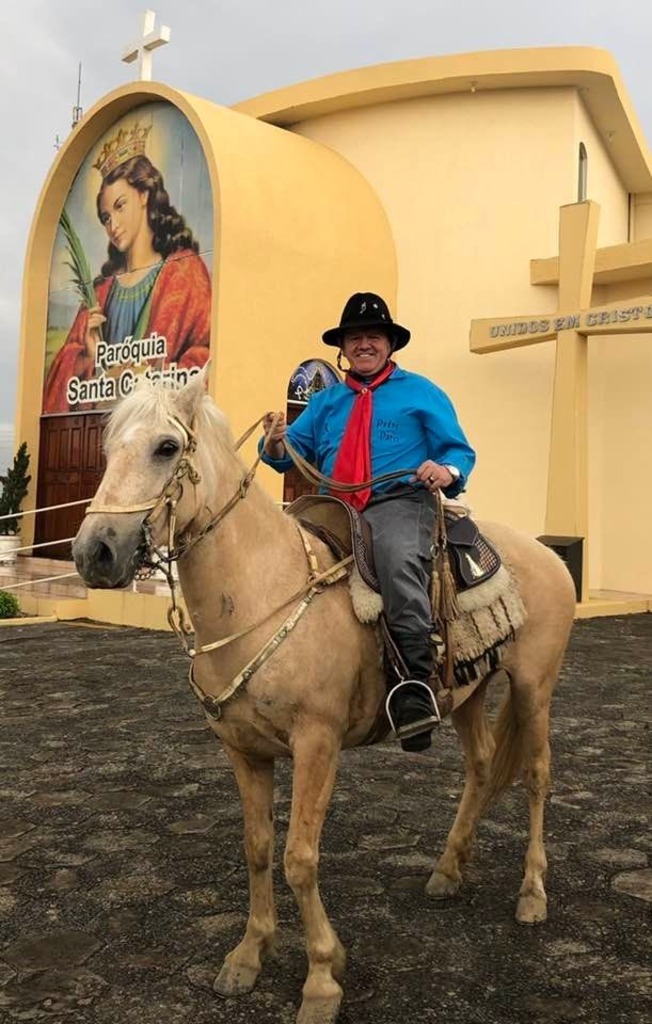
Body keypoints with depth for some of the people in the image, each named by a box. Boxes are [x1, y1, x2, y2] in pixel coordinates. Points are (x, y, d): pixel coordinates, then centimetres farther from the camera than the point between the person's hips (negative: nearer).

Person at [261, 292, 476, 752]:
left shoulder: (422, 393, 15)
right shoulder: (326, 401, 25)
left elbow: (460, 452, 9)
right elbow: (293, 452, 18)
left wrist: (447, 471, -15)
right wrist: (276, 443, -6)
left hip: (398, 503, -5)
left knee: (399, 560, -35)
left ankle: (415, 682, -40)